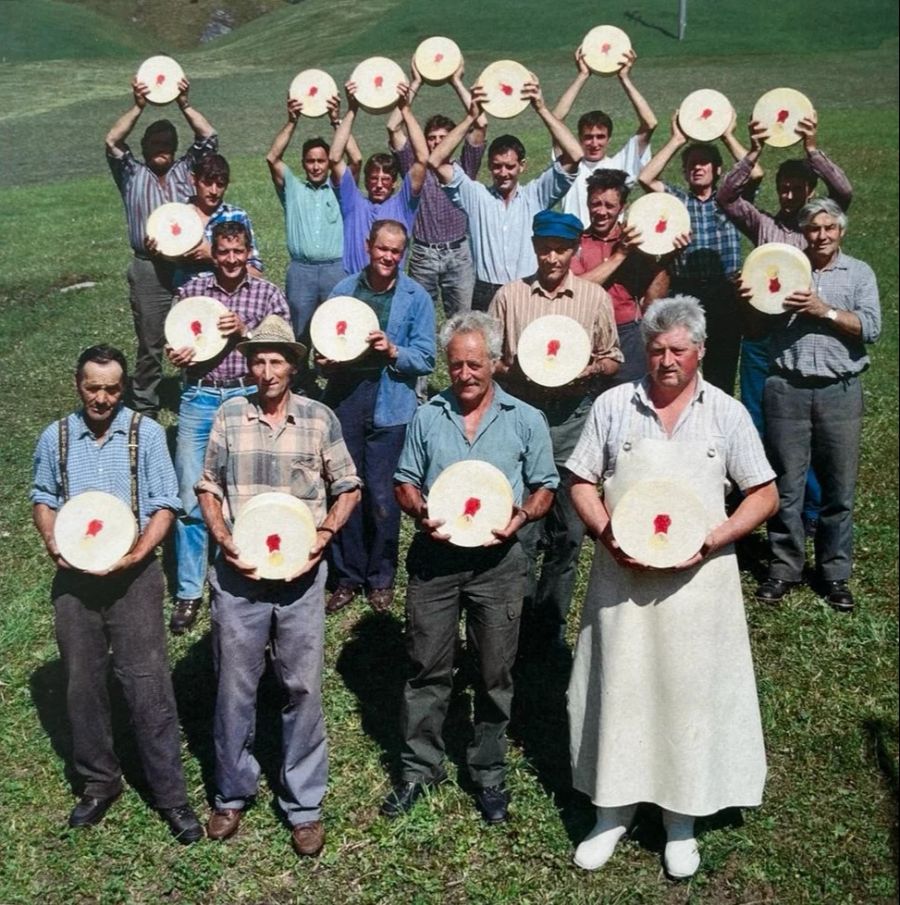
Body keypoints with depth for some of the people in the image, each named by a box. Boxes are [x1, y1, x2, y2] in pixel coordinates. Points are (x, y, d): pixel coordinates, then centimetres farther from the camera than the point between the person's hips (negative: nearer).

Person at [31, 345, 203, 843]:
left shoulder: (146, 433, -6)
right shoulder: (55, 438, 3)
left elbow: (164, 505, -5)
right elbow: (43, 498, 14)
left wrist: (135, 556, -18)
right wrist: (53, 545, -5)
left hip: (133, 575, -3)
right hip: (74, 577, 3)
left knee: (148, 685, -2)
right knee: (82, 684, 12)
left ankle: (171, 796, 9)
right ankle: (99, 783, 30)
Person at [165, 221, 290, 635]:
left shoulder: (268, 294, 3)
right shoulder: (192, 290, 5)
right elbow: (175, 343, 11)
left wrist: (245, 330, -16)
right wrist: (176, 355, -12)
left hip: (249, 397, 0)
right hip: (199, 398, 0)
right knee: (190, 499, -2)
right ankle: (188, 593, 8)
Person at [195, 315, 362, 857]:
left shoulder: (319, 418, -1)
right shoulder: (229, 416, 1)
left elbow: (348, 488, 6)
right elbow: (208, 488, 7)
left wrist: (324, 534, -9)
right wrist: (223, 539, -8)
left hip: (301, 572, -1)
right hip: (239, 572, 1)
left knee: (304, 688, 6)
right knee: (235, 686, 11)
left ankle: (305, 805, 21)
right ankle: (233, 793, 31)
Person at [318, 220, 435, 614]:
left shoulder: (417, 298, 1)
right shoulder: (343, 290, 8)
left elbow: (426, 359, -2)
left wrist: (393, 350, -19)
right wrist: (325, 360, -7)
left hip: (389, 408, -2)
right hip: (344, 402, 3)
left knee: (382, 497, 0)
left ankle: (381, 579, 19)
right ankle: (347, 576, 24)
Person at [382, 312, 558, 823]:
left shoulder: (525, 421, 3)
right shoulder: (428, 417, 7)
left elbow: (544, 488, 6)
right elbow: (405, 482, 11)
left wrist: (520, 518, -14)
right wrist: (421, 513, -10)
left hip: (497, 559, -1)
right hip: (434, 556, 1)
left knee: (496, 673, 8)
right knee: (428, 667, 8)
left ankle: (490, 774, 24)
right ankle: (419, 769, 23)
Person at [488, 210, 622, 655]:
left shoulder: (595, 297, 7)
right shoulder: (510, 296, 6)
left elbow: (612, 359, 12)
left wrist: (590, 369, -9)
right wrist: (512, 368, -11)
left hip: (574, 419, 1)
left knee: (567, 533, 6)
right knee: (521, 529, 0)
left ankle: (552, 624, 22)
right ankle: (522, 625, 15)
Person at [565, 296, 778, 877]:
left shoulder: (727, 414, 1)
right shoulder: (614, 405, 3)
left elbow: (765, 496, 2)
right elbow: (582, 483, 7)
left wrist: (713, 540, -12)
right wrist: (606, 533, -11)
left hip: (696, 579, 0)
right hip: (622, 574, 1)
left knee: (691, 692, 6)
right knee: (617, 687, 8)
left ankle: (681, 820, 23)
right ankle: (615, 808, 25)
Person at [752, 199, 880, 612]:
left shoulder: (859, 273, 8)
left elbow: (870, 327, -4)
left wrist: (824, 310, -13)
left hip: (840, 391, 0)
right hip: (787, 388, 0)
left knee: (839, 488, 5)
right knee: (786, 485, 4)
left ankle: (835, 574, 17)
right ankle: (784, 568, 16)